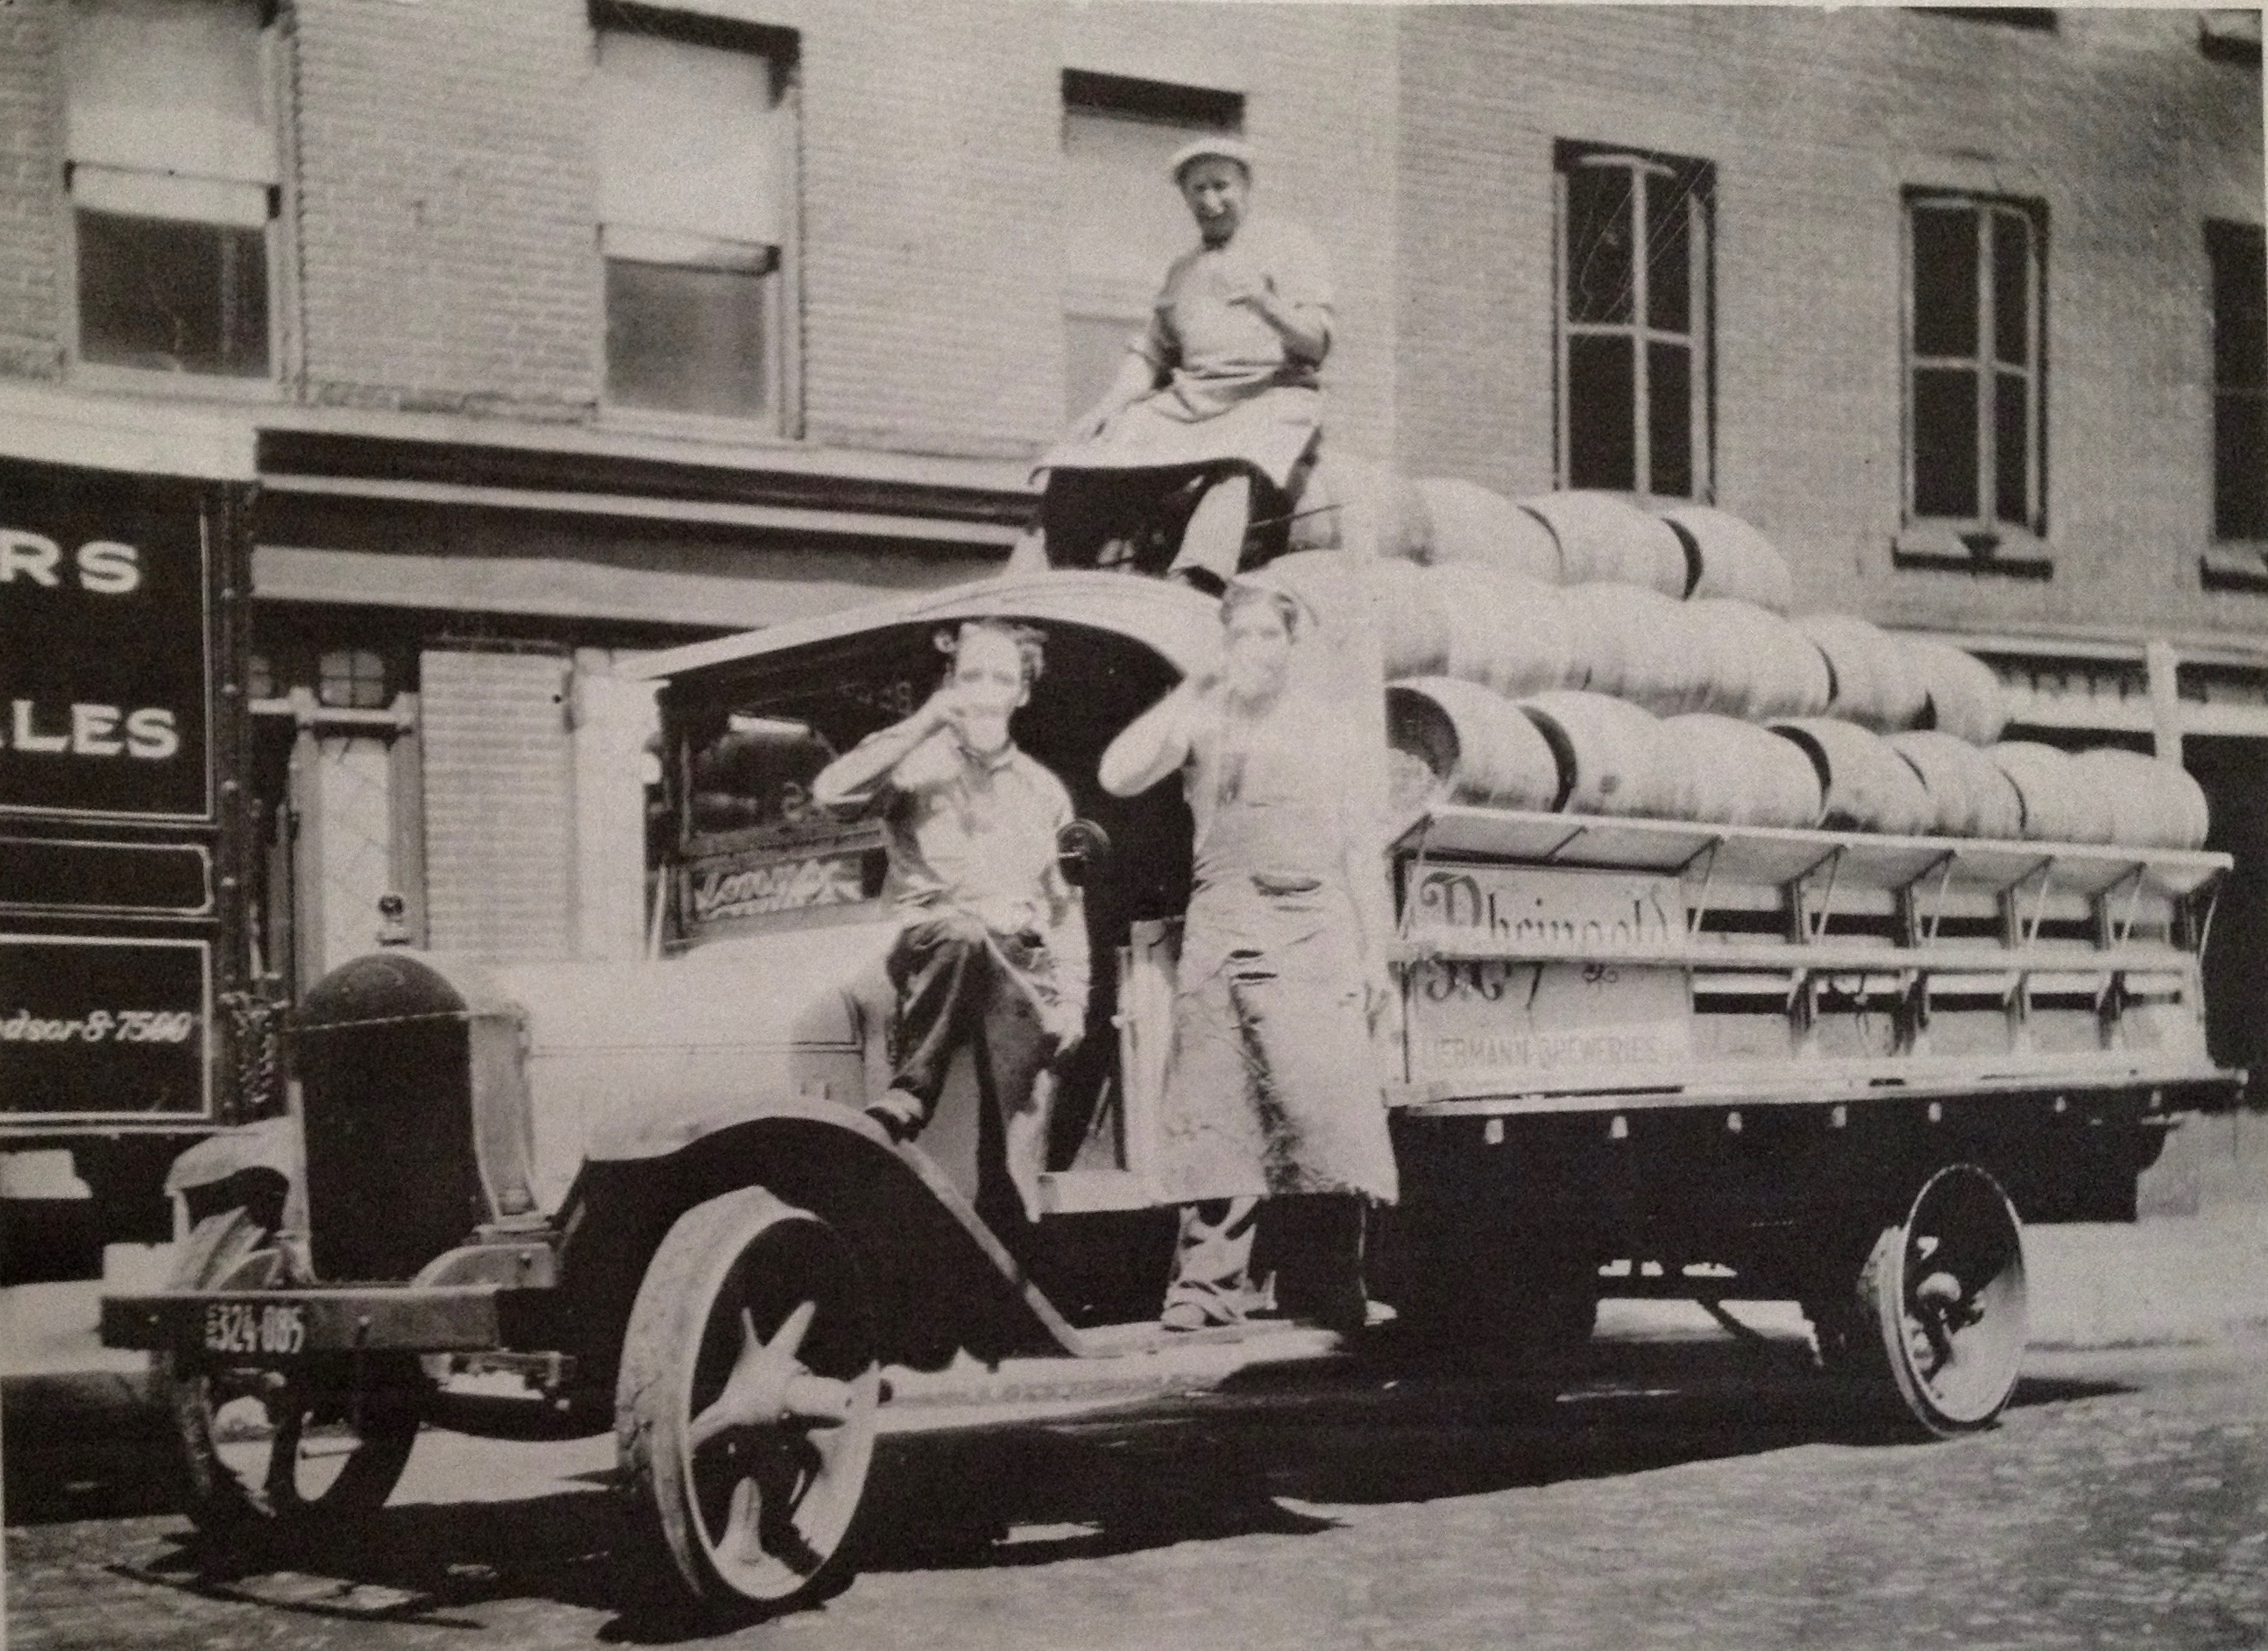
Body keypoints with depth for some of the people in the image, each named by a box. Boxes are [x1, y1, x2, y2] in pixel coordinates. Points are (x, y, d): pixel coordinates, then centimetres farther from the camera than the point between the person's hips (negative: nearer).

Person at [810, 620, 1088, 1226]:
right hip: (931, 954, -3)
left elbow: (1066, 907, 22)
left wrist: (1071, 998, 7)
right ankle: (905, 1097, -35)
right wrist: (924, 723, -12)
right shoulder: (917, 761, 8)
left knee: (1023, 1115, -18)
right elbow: (829, 790, -12)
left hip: (1020, 969, 4)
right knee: (963, 930, -40)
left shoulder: (1043, 789, 21)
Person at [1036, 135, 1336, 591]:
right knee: (1074, 472, -17)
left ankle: (1193, 584, -61)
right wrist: (1111, 403, 5)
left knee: (1238, 471, -42)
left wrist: (1267, 306, -22)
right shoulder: (1183, 271, 27)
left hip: (1271, 397, -6)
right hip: (1188, 399, 6)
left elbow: (1317, 343, -1)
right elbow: (1150, 351, 27)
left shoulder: (1287, 244, 10)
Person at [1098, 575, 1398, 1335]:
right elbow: (1118, 776, -3)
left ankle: (1324, 1286, -8)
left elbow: (1358, 851, 21)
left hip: (1313, 934, 1)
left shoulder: (1322, 729, 20)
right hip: (1221, 926, -1)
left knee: (1325, 1104, -10)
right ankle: (1207, 1285, -6)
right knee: (1213, 1110, -7)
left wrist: (1373, 956, 14)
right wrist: (1189, 698, -6)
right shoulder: (1200, 720, 14)